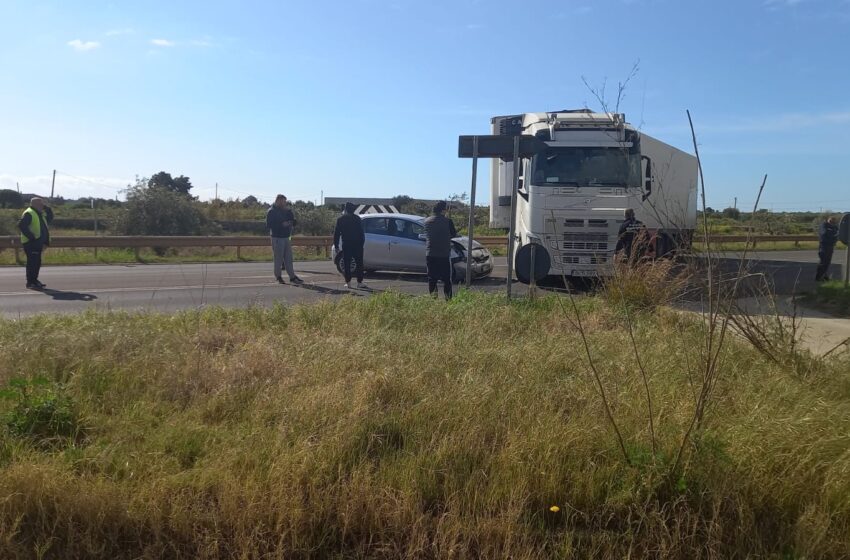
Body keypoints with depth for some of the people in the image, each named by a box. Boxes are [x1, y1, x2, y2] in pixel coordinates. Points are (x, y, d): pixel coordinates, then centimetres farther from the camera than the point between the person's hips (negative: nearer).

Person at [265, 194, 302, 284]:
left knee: (288, 258, 5)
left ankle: (292, 277, 7)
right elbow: (269, 225, -13)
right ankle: (279, 277, 9)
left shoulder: (285, 211, 15)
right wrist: (282, 224, -17)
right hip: (277, 238, -6)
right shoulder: (271, 211, -4)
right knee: (278, 258, -1)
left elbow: (293, 221, 9)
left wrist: (289, 211, -2)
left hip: (286, 237, 6)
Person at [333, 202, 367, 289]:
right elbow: (361, 233, -1)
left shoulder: (340, 219, 4)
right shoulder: (357, 218, 0)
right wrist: (362, 243, 4)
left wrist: (336, 246, 8)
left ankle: (348, 282, 2)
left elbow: (336, 233, 4)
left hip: (346, 245, 1)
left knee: (346, 264, 5)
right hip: (357, 244, -1)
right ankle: (360, 282, 0)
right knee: (359, 263, 3)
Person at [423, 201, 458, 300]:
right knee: (446, 278, 6)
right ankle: (448, 297, 6)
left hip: (430, 254, 3)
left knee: (432, 278, 8)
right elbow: (454, 234, 3)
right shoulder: (448, 221, -8)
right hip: (444, 254, -3)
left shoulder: (427, 221, 4)